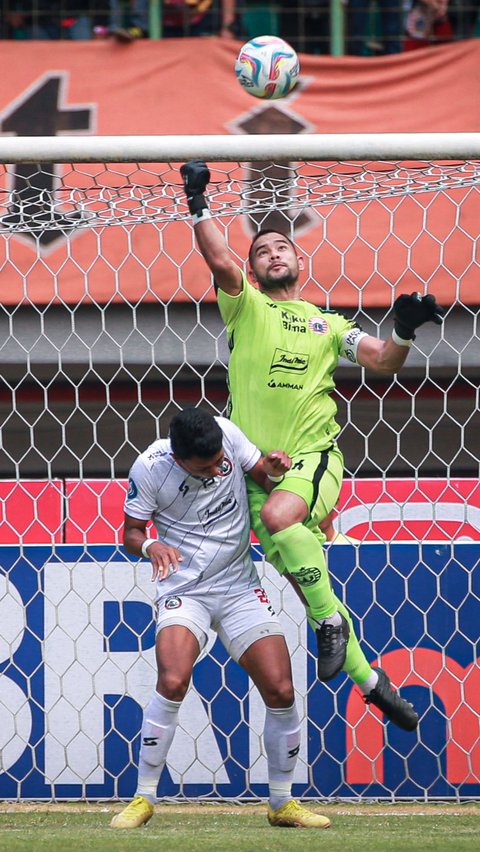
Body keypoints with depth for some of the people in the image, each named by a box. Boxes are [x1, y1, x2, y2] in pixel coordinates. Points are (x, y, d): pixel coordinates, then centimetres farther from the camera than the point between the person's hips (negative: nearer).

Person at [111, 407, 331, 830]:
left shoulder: (228, 434, -9)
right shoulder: (149, 469, -15)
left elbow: (261, 474, 7)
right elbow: (131, 532, -3)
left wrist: (273, 469, -16)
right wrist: (150, 546, -25)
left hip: (240, 587, 3)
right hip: (184, 590, -3)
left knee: (281, 690, -6)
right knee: (172, 682, -26)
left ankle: (282, 803, 13)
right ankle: (143, 799, -13)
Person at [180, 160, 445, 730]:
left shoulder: (329, 324, 17)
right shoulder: (245, 309, 12)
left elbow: (381, 361, 9)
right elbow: (220, 262, -5)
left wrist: (402, 334, -10)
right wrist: (198, 204, -14)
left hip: (315, 455, -1)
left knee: (279, 515, -34)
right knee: (300, 576, 0)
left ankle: (330, 620, -19)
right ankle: (368, 678, 14)